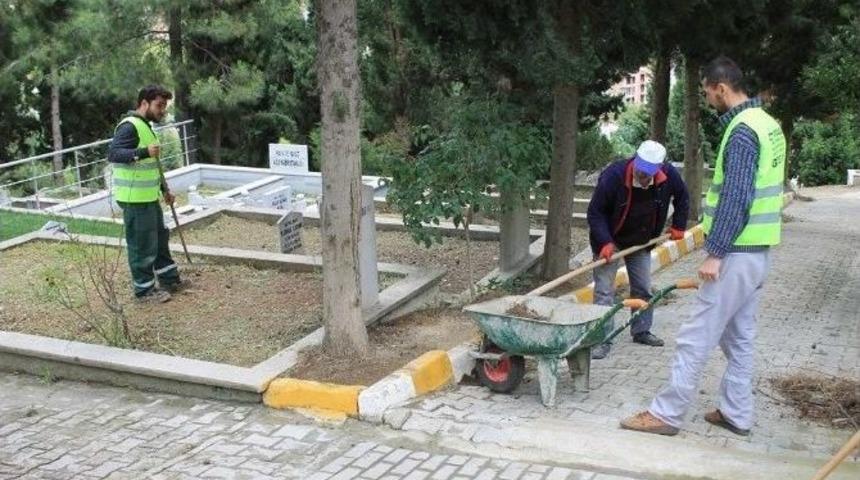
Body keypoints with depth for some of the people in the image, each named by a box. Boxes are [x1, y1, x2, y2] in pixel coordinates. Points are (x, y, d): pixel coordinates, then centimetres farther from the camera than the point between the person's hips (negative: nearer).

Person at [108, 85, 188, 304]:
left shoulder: (145, 126, 16)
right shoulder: (129, 126, -17)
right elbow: (113, 154, -29)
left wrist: (164, 189, 25)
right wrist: (143, 152, -41)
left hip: (149, 196, 11)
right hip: (134, 198, -11)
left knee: (160, 237, 19)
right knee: (142, 245, -2)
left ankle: (170, 280, 32)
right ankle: (144, 290, 9)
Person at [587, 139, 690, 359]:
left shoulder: (668, 175, -18)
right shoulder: (613, 175, -30)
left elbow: (682, 197, 6)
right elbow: (595, 212, -22)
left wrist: (678, 226, 4)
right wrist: (605, 242, -30)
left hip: (641, 241, 4)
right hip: (610, 241, -4)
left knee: (643, 288, 13)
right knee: (604, 290, -8)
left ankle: (641, 331, 30)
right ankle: (602, 340, -3)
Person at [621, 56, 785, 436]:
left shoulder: (742, 131, -17)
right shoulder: (766, 123, 14)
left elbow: (736, 198, -22)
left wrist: (715, 252, -20)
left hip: (737, 253, -10)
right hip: (758, 250, 10)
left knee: (696, 336, -5)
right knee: (739, 336, 16)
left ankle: (667, 413, 1)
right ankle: (736, 413, 23)